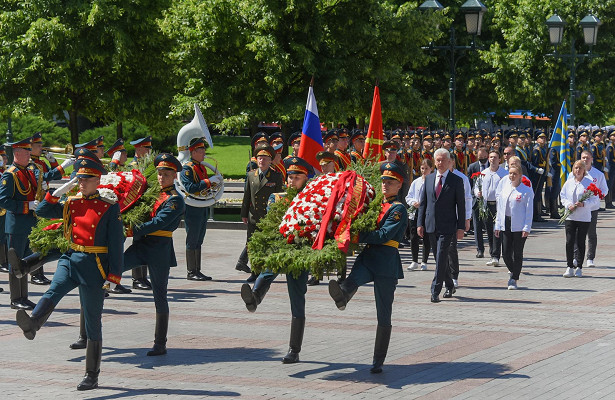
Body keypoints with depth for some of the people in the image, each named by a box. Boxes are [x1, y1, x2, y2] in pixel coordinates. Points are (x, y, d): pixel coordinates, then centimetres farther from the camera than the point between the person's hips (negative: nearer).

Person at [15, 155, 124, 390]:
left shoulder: (109, 208, -5)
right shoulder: (71, 204, 10)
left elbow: (116, 244, -6)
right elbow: (42, 212, 9)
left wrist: (112, 278, -12)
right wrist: (60, 191, -1)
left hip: (94, 267, -4)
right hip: (71, 259, 4)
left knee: (93, 324, 3)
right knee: (54, 290, -30)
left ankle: (92, 376, 10)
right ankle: (32, 324, -57)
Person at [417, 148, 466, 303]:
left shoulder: (456, 181, -1)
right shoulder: (428, 179, 10)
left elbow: (461, 205, -2)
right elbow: (423, 202, 12)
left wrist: (461, 227, -6)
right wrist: (420, 223, 5)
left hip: (447, 226, -4)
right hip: (431, 226, 5)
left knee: (441, 257, -12)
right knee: (440, 257, 13)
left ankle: (435, 291, -12)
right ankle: (449, 286, 28)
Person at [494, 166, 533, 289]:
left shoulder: (526, 191, -3)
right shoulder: (504, 190, 12)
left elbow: (529, 211, -5)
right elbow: (500, 208, 16)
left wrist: (526, 228, -11)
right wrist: (497, 226, 11)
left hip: (519, 226, -4)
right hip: (505, 225, 4)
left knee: (517, 253, 0)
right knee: (506, 253, 2)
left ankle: (514, 279, 9)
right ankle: (513, 272, 28)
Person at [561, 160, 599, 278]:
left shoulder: (589, 182, -3)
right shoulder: (569, 182, 7)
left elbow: (595, 199, -4)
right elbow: (562, 195, 11)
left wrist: (584, 204, -19)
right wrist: (568, 205, -7)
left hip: (584, 217, -2)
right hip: (570, 216, 2)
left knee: (581, 242, 3)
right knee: (569, 242, -2)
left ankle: (579, 268, 11)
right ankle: (569, 267, 3)